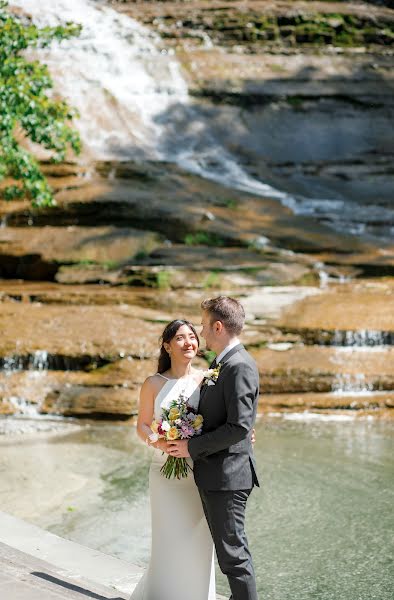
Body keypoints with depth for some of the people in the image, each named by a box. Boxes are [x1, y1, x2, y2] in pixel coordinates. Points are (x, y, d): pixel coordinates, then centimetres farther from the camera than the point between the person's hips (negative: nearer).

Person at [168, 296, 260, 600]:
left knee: (233, 554, -4)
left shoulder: (240, 366, -18)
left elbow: (239, 427, -23)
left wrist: (192, 447, -16)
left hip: (227, 475, -10)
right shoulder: (221, 363, 14)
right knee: (231, 549, 16)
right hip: (214, 473, 10)